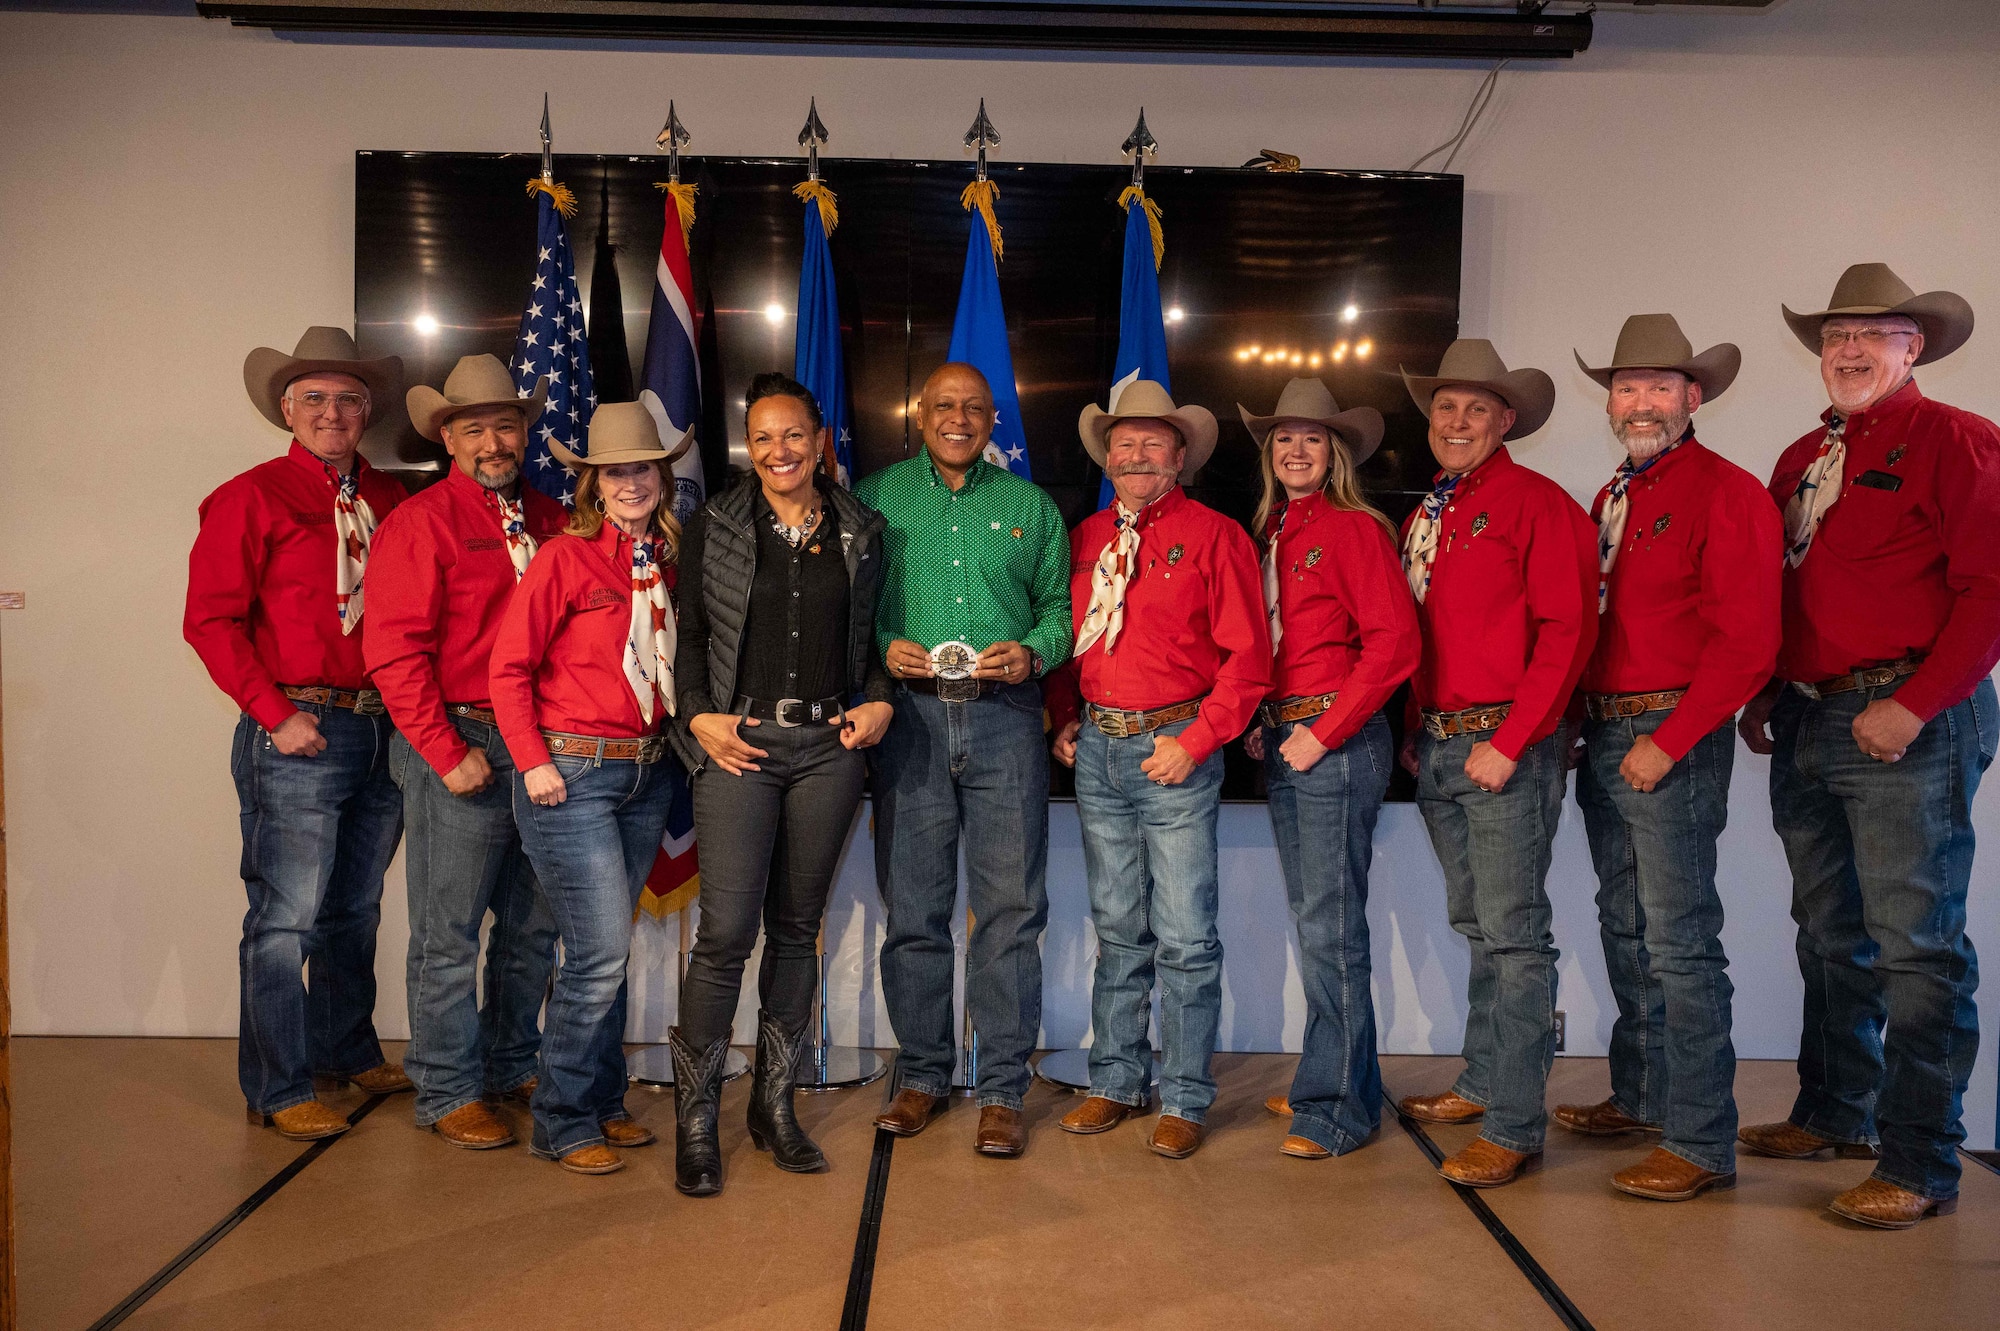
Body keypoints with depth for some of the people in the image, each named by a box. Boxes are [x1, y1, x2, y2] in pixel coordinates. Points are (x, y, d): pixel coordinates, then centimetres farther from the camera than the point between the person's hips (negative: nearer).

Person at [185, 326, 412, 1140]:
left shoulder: (388, 500, 12)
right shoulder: (252, 499, -3)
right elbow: (210, 619, -7)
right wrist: (274, 713, -12)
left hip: (384, 730, 5)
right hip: (299, 735, -5)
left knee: (355, 910, 17)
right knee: (284, 918, 1)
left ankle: (347, 1050, 34)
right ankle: (278, 1090, 13)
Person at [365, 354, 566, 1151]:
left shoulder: (548, 519, 12)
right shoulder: (421, 523, -5)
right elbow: (395, 651, -11)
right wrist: (447, 752, -15)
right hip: (460, 746, -6)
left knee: (533, 923, 15)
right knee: (448, 933, 3)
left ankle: (514, 1065, 32)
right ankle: (447, 1093, 17)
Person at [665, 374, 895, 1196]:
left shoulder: (860, 531, 11)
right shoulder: (714, 528, 5)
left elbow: (874, 635, 16)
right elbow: (689, 633, 5)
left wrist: (877, 701, 1)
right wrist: (700, 717, -7)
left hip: (828, 745, 3)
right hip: (740, 743, -2)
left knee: (797, 927, 9)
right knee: (727, 930, -8)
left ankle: (775, 1105, 21)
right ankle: (696, 1120, 6)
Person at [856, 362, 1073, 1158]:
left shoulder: (1031, 508, 15)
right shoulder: (874, 498, 12)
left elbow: (1059, 608, 13)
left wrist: (1031, 653, -7)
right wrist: (883, 647, -9)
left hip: (1004, 715, 0)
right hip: (909, 715, 0)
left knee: (1010, 907, -1)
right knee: (912, 908, 5)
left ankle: (1001, 1090, 9)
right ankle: (921, 1075, 20)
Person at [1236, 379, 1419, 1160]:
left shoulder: (1354, 528, -6)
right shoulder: (1270, 534, 15)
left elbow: (1395, 642, -14)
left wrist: (1324, 734, -15)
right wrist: (1261, 723, 5)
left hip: (1338, 742, -8)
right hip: (1280, 742, 8)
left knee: (1331, 926, -5)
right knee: (1311, 919, 14)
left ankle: (1338, 1105, 5)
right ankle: (1331, 1080, 26)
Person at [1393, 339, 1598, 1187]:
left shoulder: (1538, 504, -7)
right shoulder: (1423, 518, 16)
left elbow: (1567, 631, -13)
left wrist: (1508, 742, -17)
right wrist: (1416, 730, 11)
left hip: (1506, 747, -7)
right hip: (1436, 746, 7)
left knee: (1513, 933, -6)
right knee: (1475, 926, 16)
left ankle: (1515, 1126, 0)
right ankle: (1483, 1082, 28)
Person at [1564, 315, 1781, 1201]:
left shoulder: (1726, 493, -9)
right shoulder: (1609, 501, 16)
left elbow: (1746, 641, -16)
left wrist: (1668, 742, -17)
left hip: (1674, 738, -8)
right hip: (1603, 736, 8)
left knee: (1679, 942, -6)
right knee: (1625, 930, 16)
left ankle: (1703, 1144, 3)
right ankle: (1640, 1097, 30)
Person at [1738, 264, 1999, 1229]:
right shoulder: (1803, 460, 17)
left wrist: (1914, 705, -18)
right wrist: (1764, 693, 11)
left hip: (1908, 724, -7)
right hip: (1807, 726, 8)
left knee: (1918, 947, -3)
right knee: (1829, 935, 16)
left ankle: (1920, 1167, 5)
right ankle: (1836, 1113, 30)